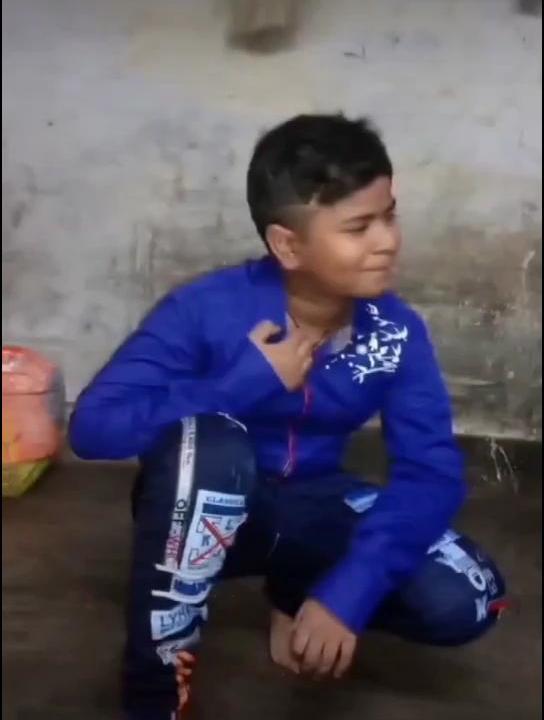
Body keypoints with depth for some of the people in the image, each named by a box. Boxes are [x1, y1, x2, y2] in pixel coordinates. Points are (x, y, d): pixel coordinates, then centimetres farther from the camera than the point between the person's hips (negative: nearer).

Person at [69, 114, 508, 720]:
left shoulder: (396, 333, -15)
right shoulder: (208, 309, -24)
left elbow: (433, 470, -22)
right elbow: (94, 426, -30)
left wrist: (346, 592, -35)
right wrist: (246, 383, -32)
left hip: (309, 512, 3)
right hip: (204, 516, -2)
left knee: (463, 601, -20)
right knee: (208, 441, -39)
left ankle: (295, 592, 11)